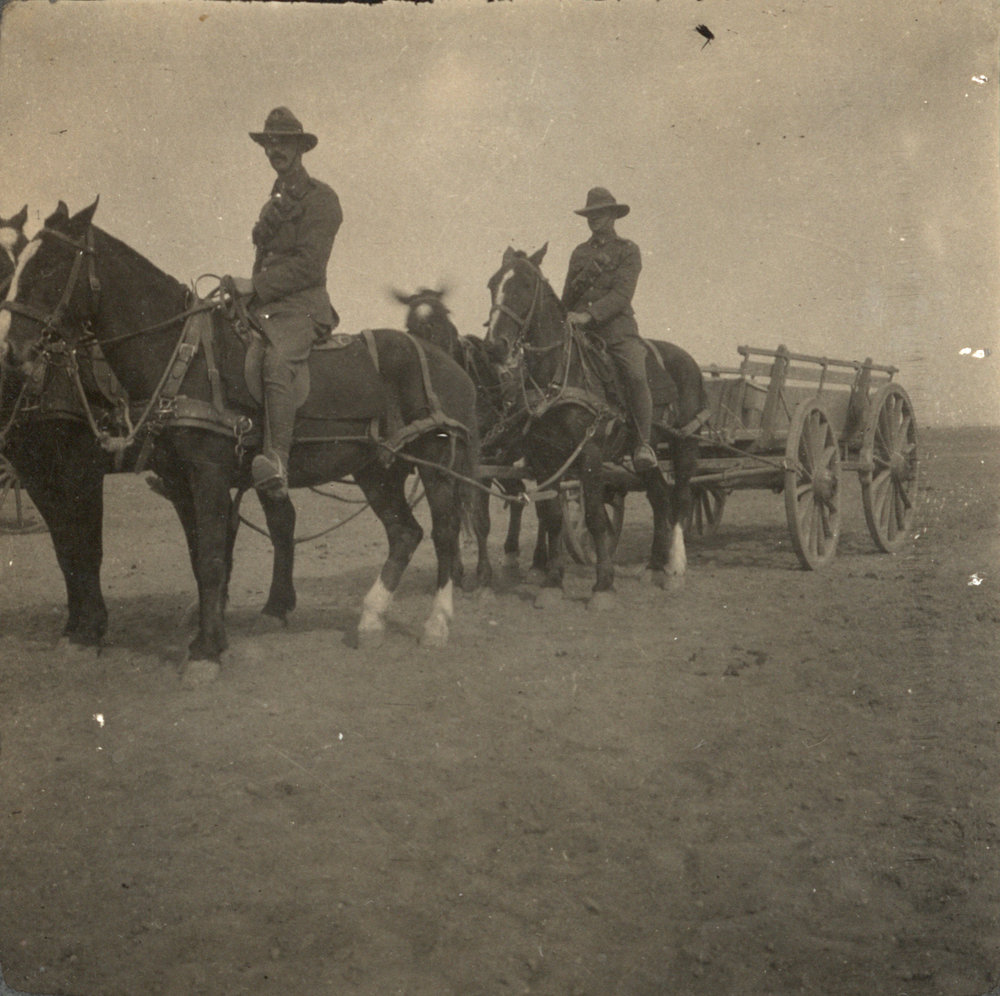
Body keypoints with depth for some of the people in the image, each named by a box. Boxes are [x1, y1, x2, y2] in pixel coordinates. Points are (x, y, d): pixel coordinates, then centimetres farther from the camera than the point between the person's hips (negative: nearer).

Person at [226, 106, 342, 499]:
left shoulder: (321, 199, 1)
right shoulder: (273, 204, 27)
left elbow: (308, 264, -10)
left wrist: (255, 285, -14)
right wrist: (244, 289, 14)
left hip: (302, 307, -9)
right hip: (263, 306, 9)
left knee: (276, 361, -35)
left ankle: (277, 463, -48)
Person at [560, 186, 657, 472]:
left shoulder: (628, 250, 6)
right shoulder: (580, 253, 21)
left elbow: (621, 295, -8)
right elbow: (567, 297, 28)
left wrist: (589, 315, -20)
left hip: (618, 329, -4)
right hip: (580, 330, 5)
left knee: (636, 375, -27)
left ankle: (643, 443, -22)